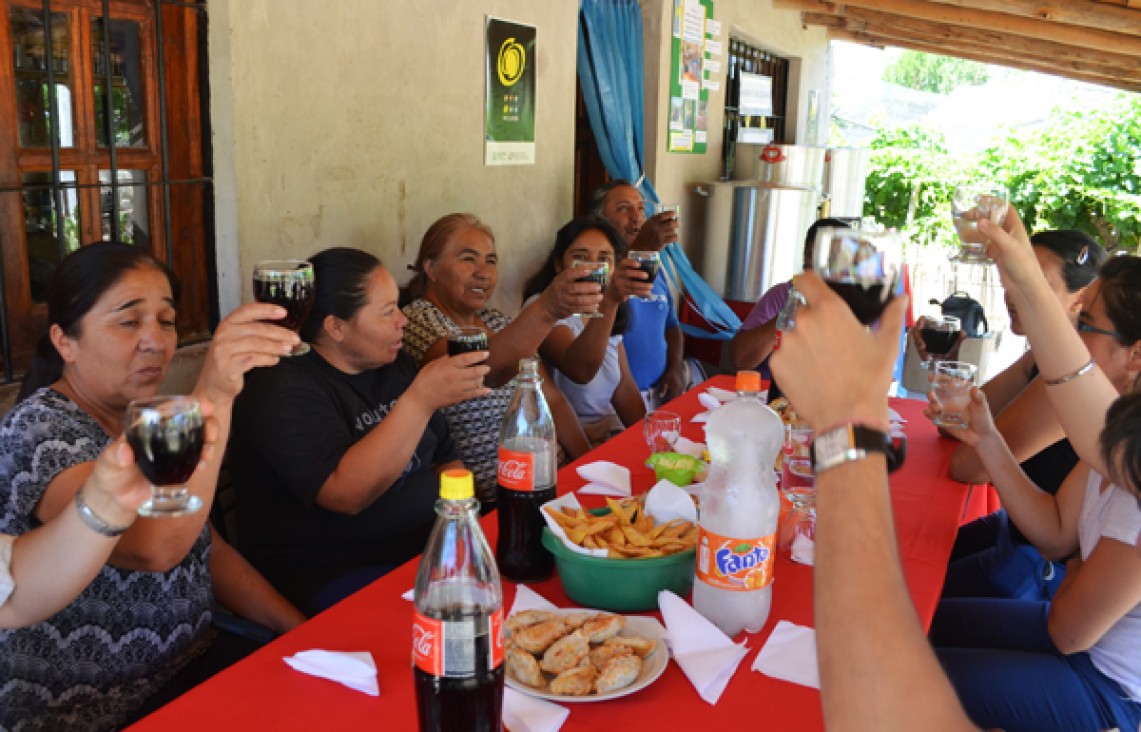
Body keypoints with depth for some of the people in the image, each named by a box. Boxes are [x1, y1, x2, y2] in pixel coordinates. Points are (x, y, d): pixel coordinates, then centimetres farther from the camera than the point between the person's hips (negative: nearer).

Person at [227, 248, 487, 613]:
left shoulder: (396, 365, 11)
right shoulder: (282, 389, -13)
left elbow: (445, 459, 17)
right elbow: (347, 494, -25)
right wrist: (420, 401, -31)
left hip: (428, 550, 8)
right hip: (330, 578, -7)